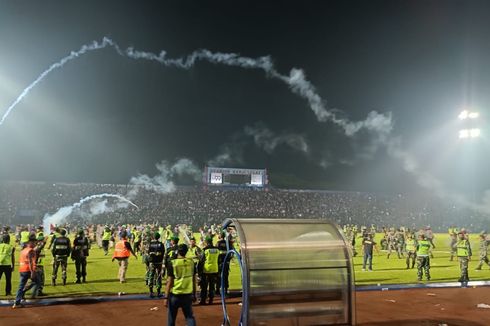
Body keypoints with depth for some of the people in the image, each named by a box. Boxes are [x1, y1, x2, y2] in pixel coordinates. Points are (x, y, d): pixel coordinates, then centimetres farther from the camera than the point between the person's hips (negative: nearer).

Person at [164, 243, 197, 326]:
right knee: (189, 316, 12)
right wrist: (194, 294, 17)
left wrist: (166, 297, -6)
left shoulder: (172, 263, -11)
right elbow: (194, 280, 7)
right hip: (188, 294, 3)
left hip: (175, 294, -3)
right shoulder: (191, 262, 1)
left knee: (171, 318, 14)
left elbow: (169, 282, -12)